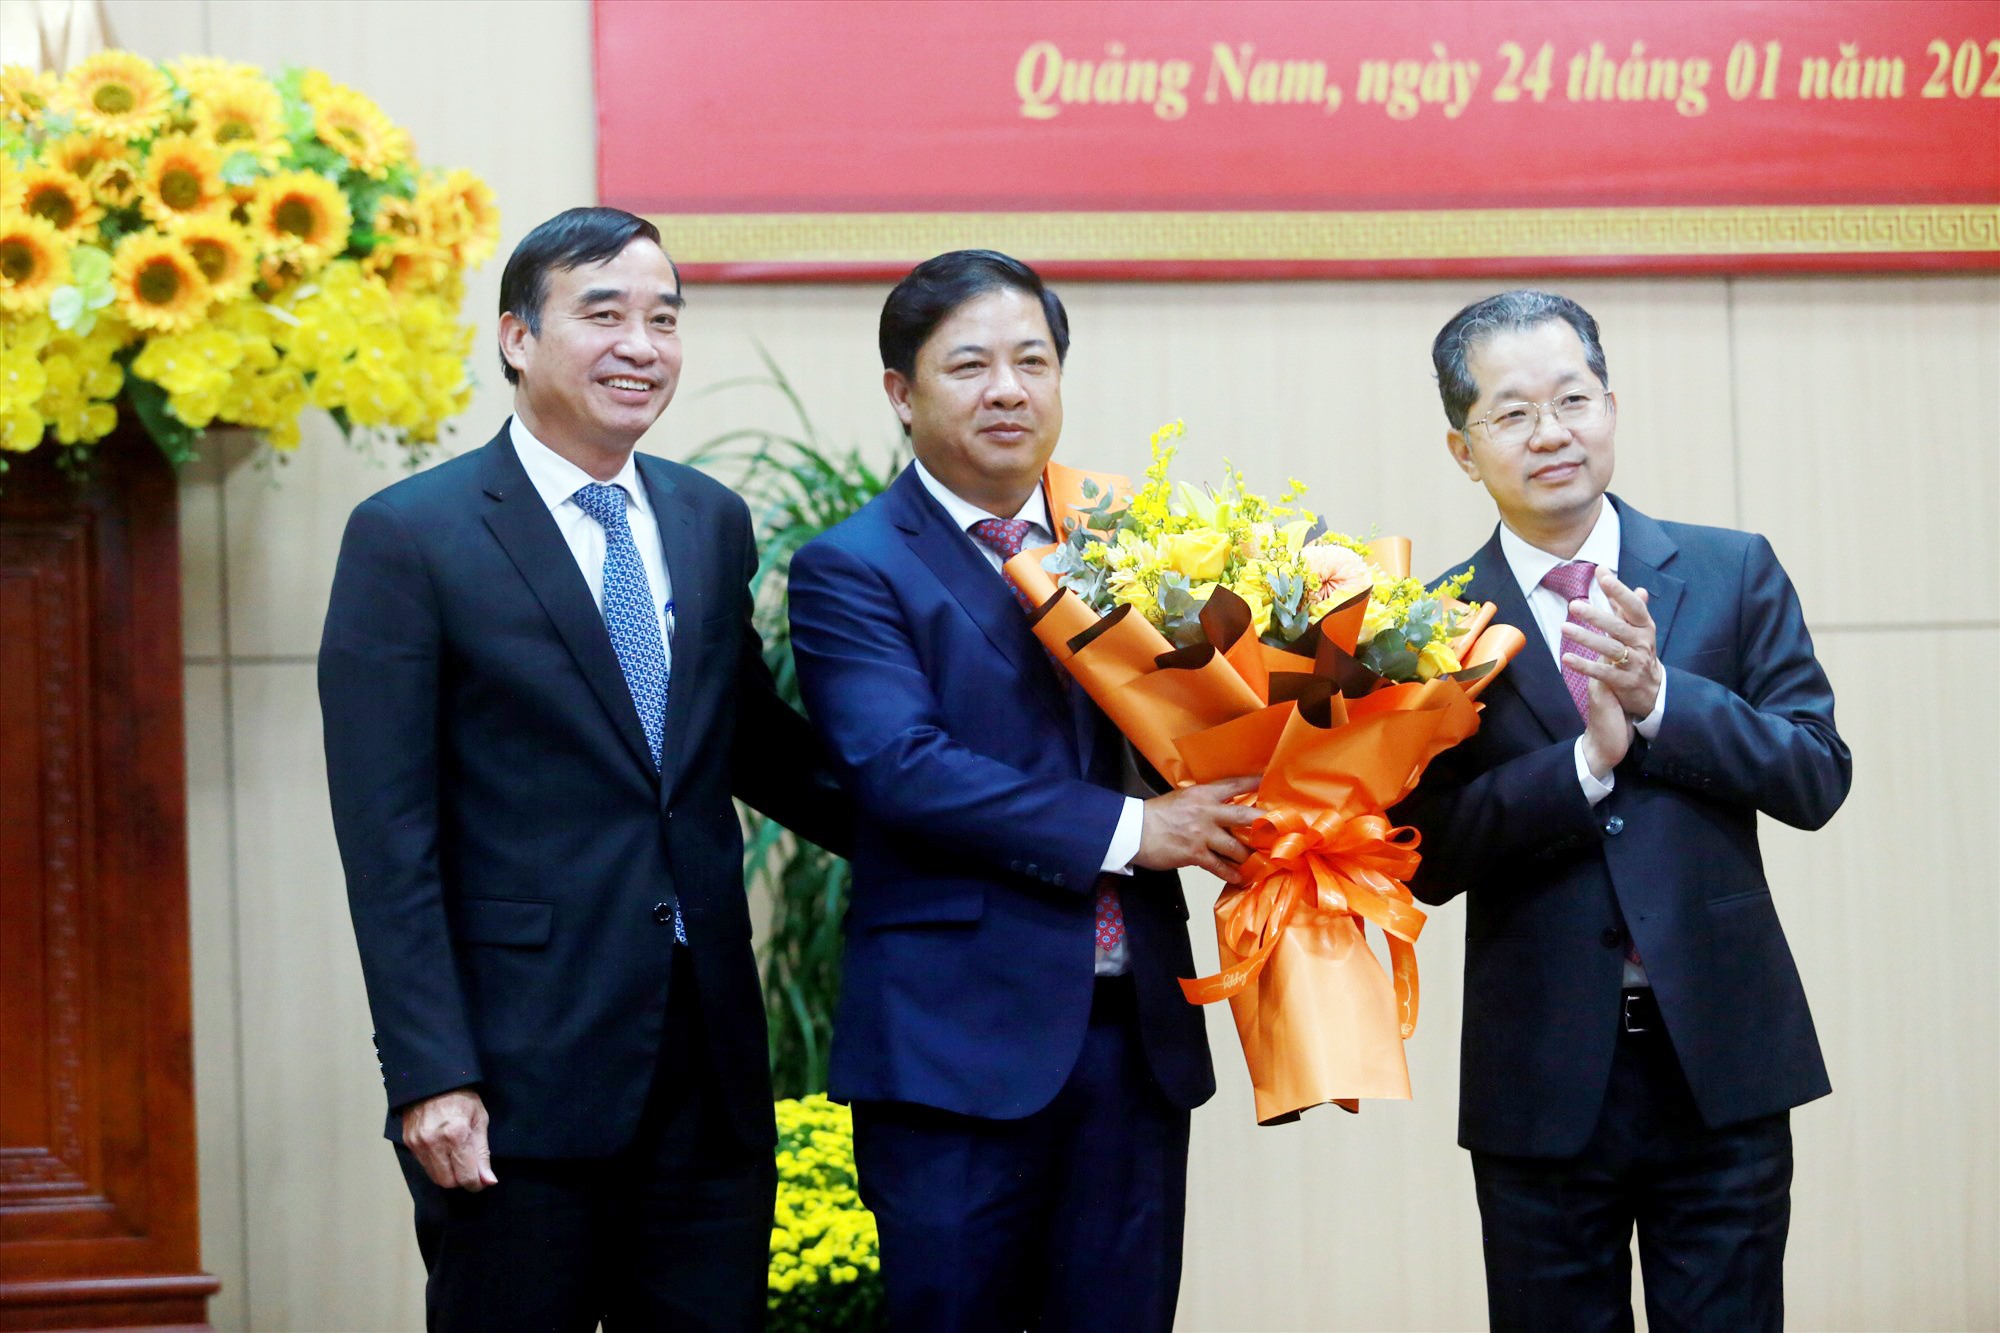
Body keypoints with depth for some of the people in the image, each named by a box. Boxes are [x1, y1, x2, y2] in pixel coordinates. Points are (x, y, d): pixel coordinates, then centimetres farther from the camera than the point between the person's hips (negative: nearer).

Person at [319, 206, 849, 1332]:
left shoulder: (713, 522, 12)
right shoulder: (411, 537, -6)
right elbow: (388, 838, -9)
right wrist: (431, 1078, -14)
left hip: (711, 1069, 5)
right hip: (521, 1072, -5)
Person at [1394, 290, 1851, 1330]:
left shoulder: (1733, 573, 3)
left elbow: (1818, 777, -3)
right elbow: (1431, 857, -7)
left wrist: (1658, 695, -16)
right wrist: (1587, 759, -19)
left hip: (1722, 1061, 0)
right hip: (1541, 1078, 0)